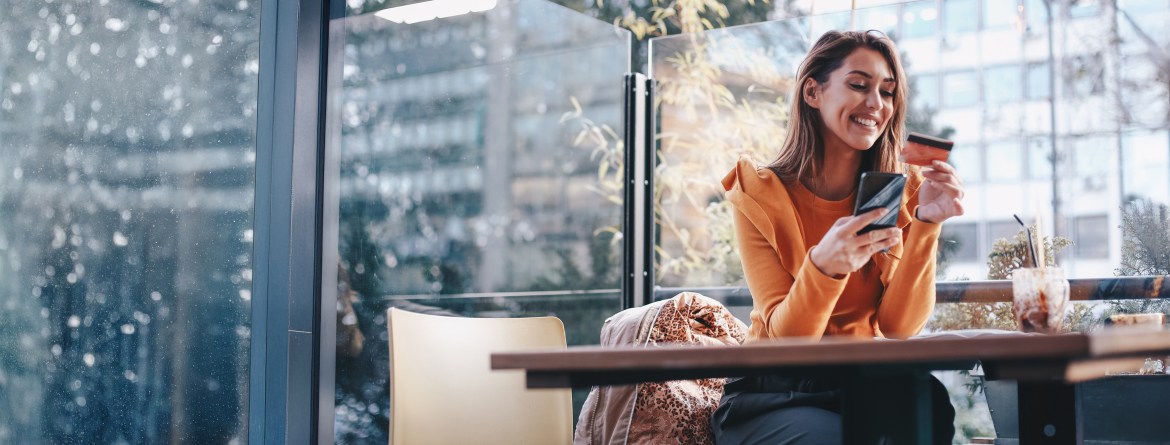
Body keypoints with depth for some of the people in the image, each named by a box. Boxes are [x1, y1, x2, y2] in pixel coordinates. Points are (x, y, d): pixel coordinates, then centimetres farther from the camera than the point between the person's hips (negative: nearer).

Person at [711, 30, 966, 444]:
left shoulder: (905, 189, -1)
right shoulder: (759, 195, -8)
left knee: (930, 405, -32)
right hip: (778, 392, -2)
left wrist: (926, 224, -22)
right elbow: (788, 337, -14)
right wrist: (824, 265, -34)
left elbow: (898, 327, -9)